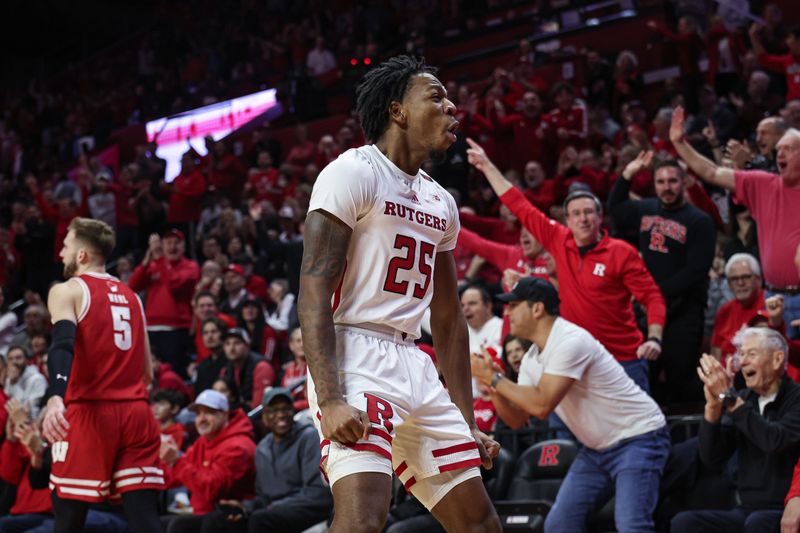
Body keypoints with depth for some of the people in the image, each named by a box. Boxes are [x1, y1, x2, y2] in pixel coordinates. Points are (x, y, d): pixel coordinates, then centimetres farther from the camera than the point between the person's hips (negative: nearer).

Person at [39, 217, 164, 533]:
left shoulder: (67, 291, 0)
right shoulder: (131, 297, 20)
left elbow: (63, 345, -20)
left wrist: (56, 397, -35)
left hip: (89, 412, -5)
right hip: (136, 413, 5)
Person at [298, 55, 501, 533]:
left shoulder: (442, 203, 18)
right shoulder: (354, 172, -6)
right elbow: (314, 288, -14)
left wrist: (468, 423, 19)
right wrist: (330, 399, -25)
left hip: (415, 368, 9)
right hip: (356, 359, -9)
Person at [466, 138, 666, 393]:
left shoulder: (622, 253, -6)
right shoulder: (559, 241, 4)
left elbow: (652, 297, -7)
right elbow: (521, 207, 10)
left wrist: (654, 338, -21)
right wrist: (487, 166, 12)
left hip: (624, 359, -4)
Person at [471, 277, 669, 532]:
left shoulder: (571, 341, -22)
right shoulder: (532, 358, 7)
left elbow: (541, 406, -27)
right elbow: (517, 419, 7)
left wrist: (494, 378, -18)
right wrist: (492, 384, -9)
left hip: (637, 438, -9)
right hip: (597, 449, 10)